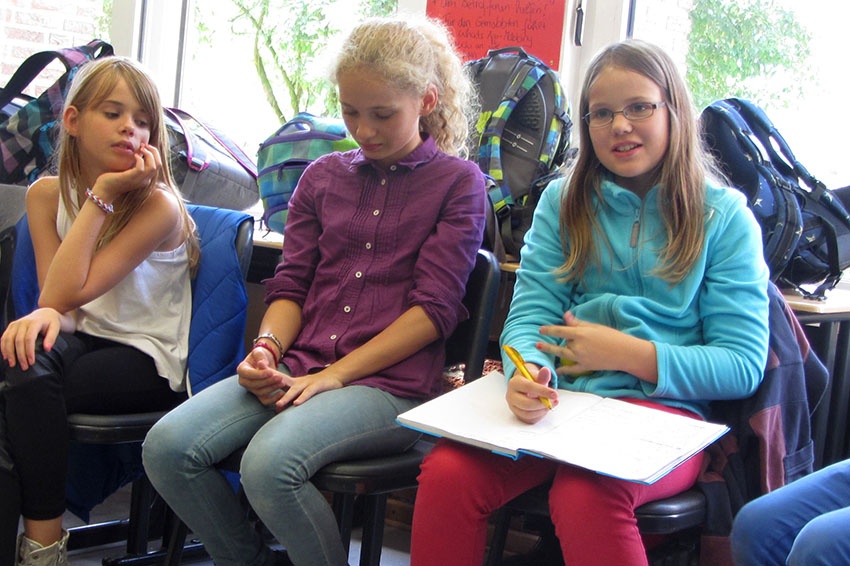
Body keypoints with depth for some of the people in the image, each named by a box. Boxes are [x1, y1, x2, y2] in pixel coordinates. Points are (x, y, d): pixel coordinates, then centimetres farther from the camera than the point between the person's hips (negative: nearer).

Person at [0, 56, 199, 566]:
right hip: (81, 339, 4)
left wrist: (103, 194, -20)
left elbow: (71, 291, -20)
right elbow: (57, 298, -6)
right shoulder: (47, 194, 3)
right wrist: (47, 314, -31)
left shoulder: (159, 205, -14)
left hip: (148, 357, -4)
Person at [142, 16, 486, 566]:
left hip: (391, 381, -5)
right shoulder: (323, 176, 18)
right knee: (167, 447, -17)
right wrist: (268, 347, -7)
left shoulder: (458, 181, 3)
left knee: (269, 464, -33)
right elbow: (291, 284, 16)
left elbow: (434, 307, -5)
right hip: (298, 366, 5)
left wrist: (336, 375, -12)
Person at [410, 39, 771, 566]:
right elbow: (531, 313, 5)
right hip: (555, 402, 3)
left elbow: (743, 366, 0)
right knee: (448, 473, -27)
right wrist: (527, 372, -18)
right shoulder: (563, 201, 15)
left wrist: (629, 354, -12)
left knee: (584, 495, -36)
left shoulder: (725, 216, 6)